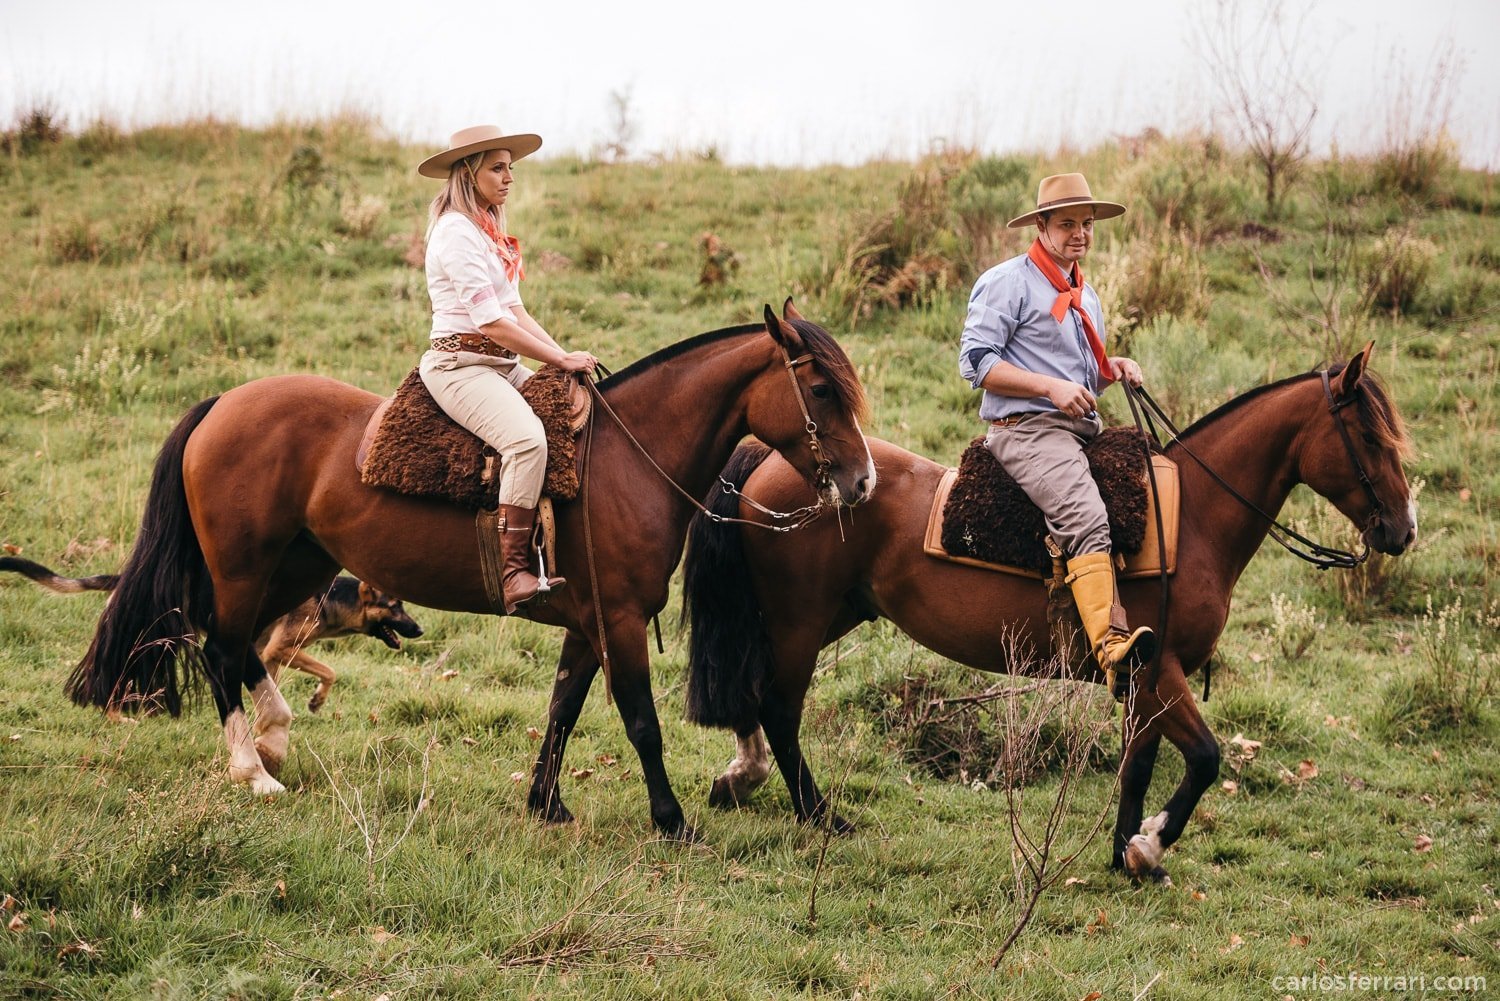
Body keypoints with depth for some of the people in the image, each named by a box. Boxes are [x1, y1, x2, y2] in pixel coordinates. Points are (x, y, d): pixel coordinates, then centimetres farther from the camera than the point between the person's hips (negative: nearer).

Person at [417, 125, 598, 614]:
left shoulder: (489, 233, 18)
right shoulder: (456, 232, -13)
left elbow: (515, 312, 16)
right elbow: (491, 323, -18)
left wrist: (566, 356, 2)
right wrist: (561, 359, -14)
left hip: (501, 365, 10)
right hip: (459, 365, -10)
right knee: (527, 440, -32)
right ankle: (514, 574, -35)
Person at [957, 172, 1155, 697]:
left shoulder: (1085, 296, 24)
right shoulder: (1008, 283, -3)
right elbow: (976, 361, -10)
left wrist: (1114, 369, 10)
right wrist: (1052, 388, -17)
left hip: (1084, 429, 9)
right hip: (1028, 428, -9)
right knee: (1086, 518, -31)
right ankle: (1113, 648, -47)